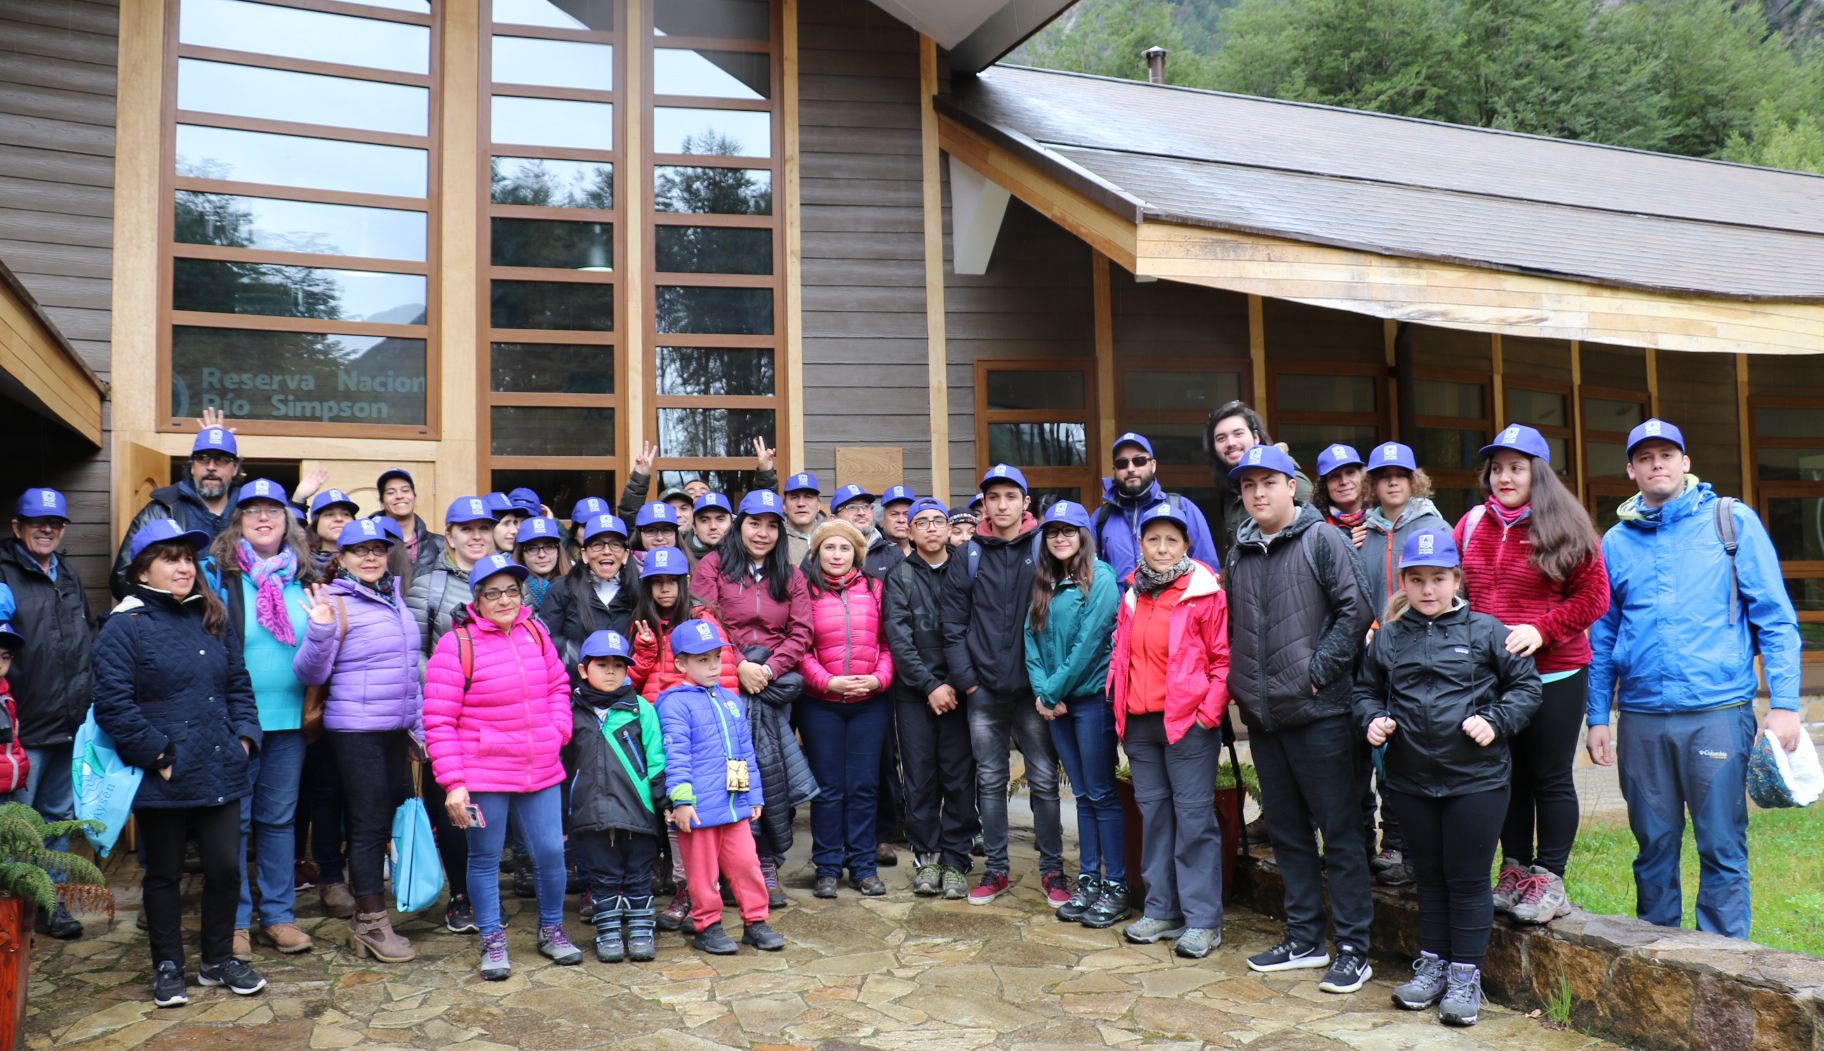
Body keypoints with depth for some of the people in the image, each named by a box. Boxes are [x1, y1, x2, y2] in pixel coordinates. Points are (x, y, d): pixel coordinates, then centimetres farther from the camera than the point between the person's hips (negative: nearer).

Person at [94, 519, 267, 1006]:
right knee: (164, 874, 10)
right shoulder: (124, 626, -7)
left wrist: (243, 737, 3)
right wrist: (159, 756, -15)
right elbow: (113, 705, -13)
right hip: (162, 780, -4)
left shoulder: (212, 619, 12)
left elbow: (239, 685, 17)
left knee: (225, 867, 8)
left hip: (220, 773, 5)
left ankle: (219, 960, 25)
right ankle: (167, 966, 26)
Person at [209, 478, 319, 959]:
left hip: (290, 718, 3)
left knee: (279, 817, 11)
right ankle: (234, 922, 15)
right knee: (234, 820, 4)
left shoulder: (303, 577, 9)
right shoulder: (220, 573, -3)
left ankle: (278, 914, 21)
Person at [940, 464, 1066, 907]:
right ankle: (996, 869, 20)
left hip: (1034, 688, -2)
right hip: (984, 690, 2)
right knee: (990, 781, 9)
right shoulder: (968, 556, 6)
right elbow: (954, 626, 5)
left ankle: (1052, 870, 16)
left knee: (1044, 780, 4)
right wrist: (967, 682, -2)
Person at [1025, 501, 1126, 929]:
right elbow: (1032, 636, 9)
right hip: (1056, 701, 6)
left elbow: (1090, 642, -14)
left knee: (1101, 794, -2)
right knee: (1083, 794, 12)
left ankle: (1116, 887, 6)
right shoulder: (1044, 584, 12)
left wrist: (1054, 690, -11)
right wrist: (1041, 689, -4)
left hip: (1092, 696, -6)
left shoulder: (1100, 578, -9)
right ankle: (1088, 881, 18)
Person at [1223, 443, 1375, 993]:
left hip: (1320, 714, -6)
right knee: (1286, 832, 14)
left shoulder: (1323, 539, -5)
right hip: (1263, 716, 7)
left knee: (1340, 832, 1)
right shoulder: (1239, 554, 13)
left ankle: (1353, 948, 10)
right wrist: (1239, 683, 10)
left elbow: (1356, 611, -12)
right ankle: (1304, 938, 26)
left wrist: (1318, 671, -15)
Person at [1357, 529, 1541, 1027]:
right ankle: (1432, 964, 28)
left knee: (1467, 877, 5)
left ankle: (1466, 974, 17)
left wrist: (1496, 721, -12)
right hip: (1410, 780, 3)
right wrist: (1372, 720, -2)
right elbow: (1366, 690, 17)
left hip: (1476, 779, -3)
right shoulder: (1388, 638, 6)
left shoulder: (1485, 631, -2)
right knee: (1429, 875, 16)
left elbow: (1526, 685, 2)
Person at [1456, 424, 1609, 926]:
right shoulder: (1472, 525, 6)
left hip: (1553, 675, -4)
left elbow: (1593, 595, -6)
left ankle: (1549, 879, 15)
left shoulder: (1564, 527, -5)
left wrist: (1540, 629, -18)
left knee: (1551, 778, 5)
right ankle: (1514, 870, 24)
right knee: (1507, 775, 12)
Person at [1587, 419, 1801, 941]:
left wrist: (1783, 703, -6)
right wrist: (1598, 717, 10)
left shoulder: (1731, 521, 3)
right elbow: (1603, 637, 15)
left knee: (1722, 848, 0)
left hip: (1717, 711, -2)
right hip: (1641, 718, 3)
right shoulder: (1616, 541, 11)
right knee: (1654, 846, 11)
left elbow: (1775, 617, 2)